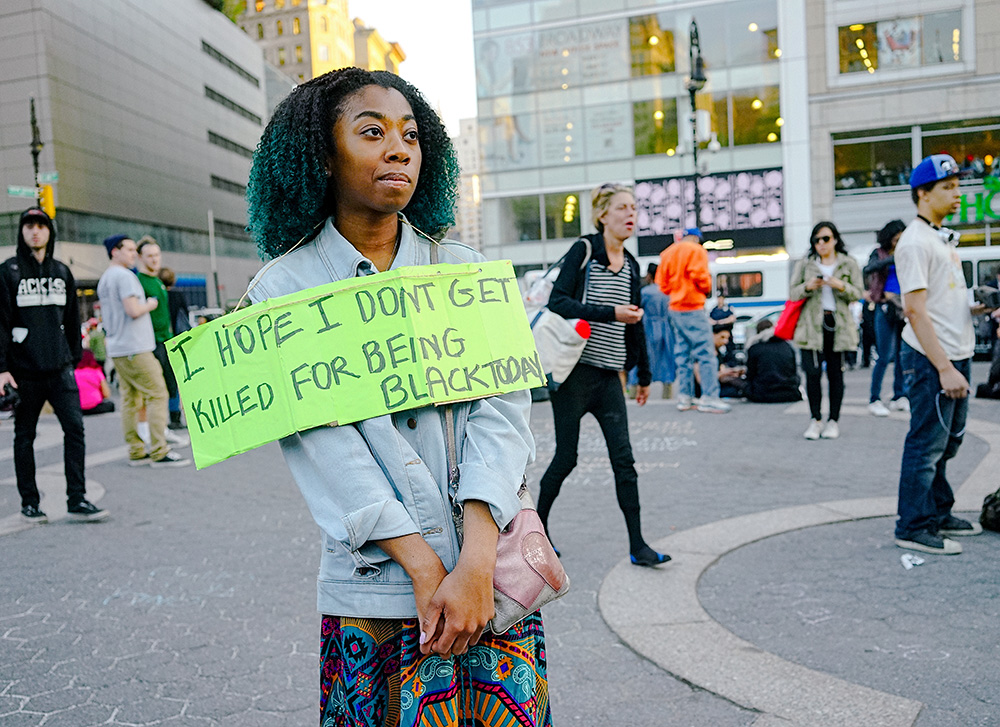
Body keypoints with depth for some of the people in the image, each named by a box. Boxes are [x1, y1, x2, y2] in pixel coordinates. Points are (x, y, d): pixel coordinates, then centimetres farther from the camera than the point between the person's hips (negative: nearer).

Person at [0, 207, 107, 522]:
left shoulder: (62, 272, 12)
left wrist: (74, 358, 15)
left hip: (59, 368, 3)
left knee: (75, 428, -6)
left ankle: (77, 500, -1)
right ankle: (29, 502, 17)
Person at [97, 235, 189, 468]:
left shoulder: (104, 278, 19)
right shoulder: (124, 275, -13)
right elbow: (133, 310, -21)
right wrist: (150, 304, -5)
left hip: (117, 349, 10)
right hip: (135, 348, -10)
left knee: (130, 400, 10)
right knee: (157, 395, -7)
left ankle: (136, 452, 13)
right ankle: (159, 452, -9)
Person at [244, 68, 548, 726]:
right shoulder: (284, 288, 0)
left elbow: (502, 407, -5)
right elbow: (323, 439, -9)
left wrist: (476, 565, -17)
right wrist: (426, 570, -17)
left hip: (495, 573, 2)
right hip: (379, 588, -2)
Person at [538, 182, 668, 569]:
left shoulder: (631, 265, 13)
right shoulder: (583, 251, -5)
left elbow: (635, 323, 20)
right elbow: (557, 301, -16)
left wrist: (644, 375, 23)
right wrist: (610, 314, -22)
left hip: (608, 376, 5)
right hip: (575, 372, -5)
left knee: (624, 460, 1)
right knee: (566, 457, 3)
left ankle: (637, 546, 6)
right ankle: (537, 526, 24)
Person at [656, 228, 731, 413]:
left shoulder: (668, 253, 14)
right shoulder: (696, 251, -6)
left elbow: (662, 284, 12)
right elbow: (702, 280, -13)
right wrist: (708, 287, 7)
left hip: (675, 309, 7)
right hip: (693, 309, -7)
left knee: (682, 354, 10)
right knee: (705, 354, -7)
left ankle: (684, 397, 10)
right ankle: (709, 397, -10)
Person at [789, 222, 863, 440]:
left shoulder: (848, 264, 9)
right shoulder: (805, 264, 10)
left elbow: (857, 293, 5)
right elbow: (792, 293, 7)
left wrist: (841, 286, -14)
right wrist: (808, 287, -13)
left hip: (839, 324, 0)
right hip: (812, 324, 0)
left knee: (836, 373, 2)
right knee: (812, 373, -7)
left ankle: (833, 421, 10)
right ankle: (815, 420, 2)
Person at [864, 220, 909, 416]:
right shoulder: (879, 253, 3)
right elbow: (869, 269, -18)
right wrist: (893, 259, -28)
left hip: (903, 307, 4)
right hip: (886, 307, -4)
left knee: (902, 355, 6)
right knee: (885, 356, -6)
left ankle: (899, 397, 15)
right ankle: (874, 400, 1)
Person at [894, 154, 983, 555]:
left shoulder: (942, 237, 16)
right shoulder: (915, 241, -14)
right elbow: (915, 310, -21)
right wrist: (944, 368, -24)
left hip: (956, 355, 10)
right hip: (931, 358, -10)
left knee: (947, 440, 17)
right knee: (927, 443, -3)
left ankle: (938, 514, 29)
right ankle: (914, 527, 5)